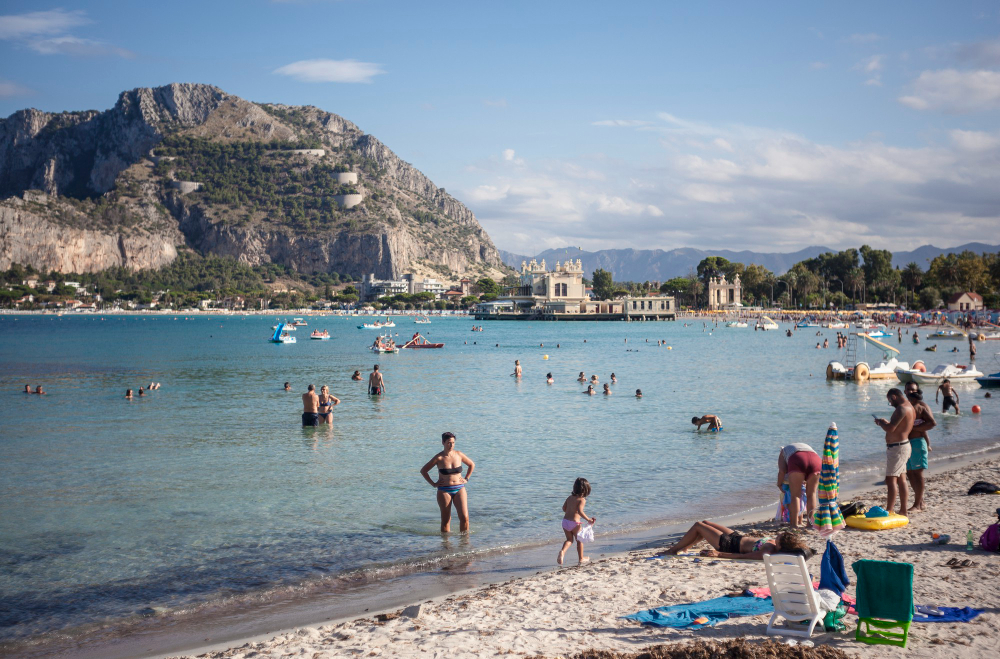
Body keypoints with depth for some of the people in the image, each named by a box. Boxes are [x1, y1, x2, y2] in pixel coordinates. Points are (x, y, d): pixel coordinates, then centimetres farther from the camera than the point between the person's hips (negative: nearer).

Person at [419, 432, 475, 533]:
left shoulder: (459, 455, 2)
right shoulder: (439, 458, -6)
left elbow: (472, 465, 20)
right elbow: (423, 470, 2)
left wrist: (466, 479, 11)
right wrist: (433, 484, 0)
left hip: (459, 489, 2)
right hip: (444, 491, -2)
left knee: (464, 517, -9)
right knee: (446, 520, 2)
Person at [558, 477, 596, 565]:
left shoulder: (570, 497, 9)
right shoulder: (582, 500, -11)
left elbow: (564, 508, 15)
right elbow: (580, 511, -25)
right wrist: (588, 519, -23)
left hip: (565, 521, 5)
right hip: (574, 522, -5)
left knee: (569, 539, 19)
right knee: (579, 540, 15)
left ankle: (562, 551, -9)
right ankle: (581, 558, 26)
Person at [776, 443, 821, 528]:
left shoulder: (783, 452, 33)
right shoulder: (807, 447, 44)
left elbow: (782, 471, 17)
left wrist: (779, 484, 31)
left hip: (797, 463, -3)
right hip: (816, 460, 3)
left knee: (795, 494, 5)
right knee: (811, 493, 17)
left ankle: (794, 524, 0)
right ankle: (810, 522, 17)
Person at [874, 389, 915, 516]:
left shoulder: (901, 409, -19)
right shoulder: (910, 408, 15)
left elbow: (890, 429, -24)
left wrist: (880, 423, -6)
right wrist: (886, 423, 14)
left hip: (897, 447, -11)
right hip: (903, 445, 11)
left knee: (891, 479, -10)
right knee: (901, 479, 15)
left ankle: (888, 512, -12)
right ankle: (903, 511, 20)